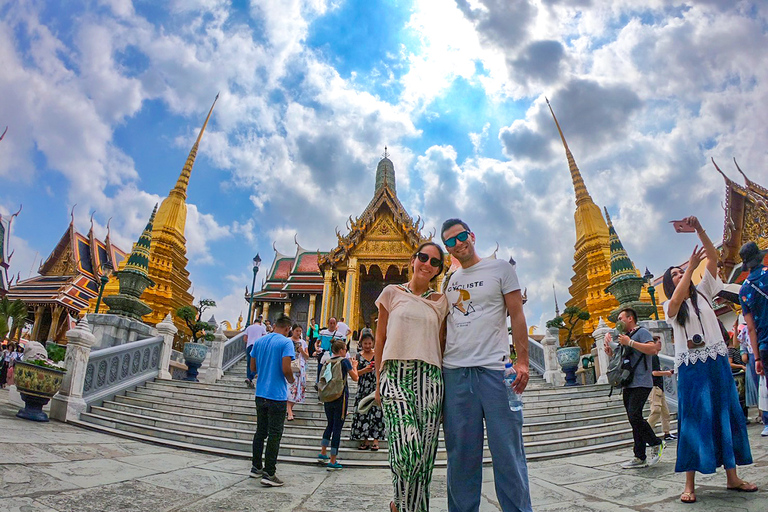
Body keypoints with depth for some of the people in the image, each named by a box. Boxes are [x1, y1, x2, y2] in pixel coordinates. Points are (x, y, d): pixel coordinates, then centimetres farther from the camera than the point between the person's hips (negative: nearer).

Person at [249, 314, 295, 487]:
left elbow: (253, 367, 11)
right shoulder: (286, 342, -12)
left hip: (260, 394, 6)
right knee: (274, 434, 1)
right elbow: (286, 369, -19)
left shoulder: (259, 341, 7)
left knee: (260, 431, 18)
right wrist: (291, 379, 0)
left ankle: (256, 467, 28)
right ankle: (268, 473, 4)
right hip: (277, 396, -6)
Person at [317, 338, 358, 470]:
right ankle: (332, 462, 5)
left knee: (330, 425, 22)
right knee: (337, 427, 1)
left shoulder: (327, 362, 5)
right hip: (340, 397, -5)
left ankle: (323, 453, 28)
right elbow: (355, 378, -4)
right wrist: (354, 366, 15)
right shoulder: (344, 361, -8)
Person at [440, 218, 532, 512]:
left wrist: (522, 361, -7)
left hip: (494, 368, -3)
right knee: (461, 453, 8)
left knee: (507, 450, 0)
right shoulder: (448, 282, 17)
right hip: (454, 371, 4)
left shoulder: (500, 268, 6)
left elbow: (517, 316, 2)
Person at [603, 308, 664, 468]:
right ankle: (640, 458, 9)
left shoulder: (642, 332, -3)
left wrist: (629, 342, -18)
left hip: (641, 383, -9)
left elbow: (652, 349, -20)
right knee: (634, 419, 6)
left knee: (634, 415, -19)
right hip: (628, 385, 9)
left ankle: (656, 444, 1)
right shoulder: (625, 336, 23)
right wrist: (610, 351, 11)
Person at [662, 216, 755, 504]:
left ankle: (732, 477, 17)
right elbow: (677, 300, -22)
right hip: (690, 369, -3)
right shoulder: (671, 306, 5)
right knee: (693, 420, -4)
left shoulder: (703, 293, 12)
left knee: (727, 416, 6)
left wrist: (698, 229, -8)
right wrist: (690, 266, -21)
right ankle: (690, 484, -1)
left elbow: (713, 258, 2)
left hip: (717, 363, 3)